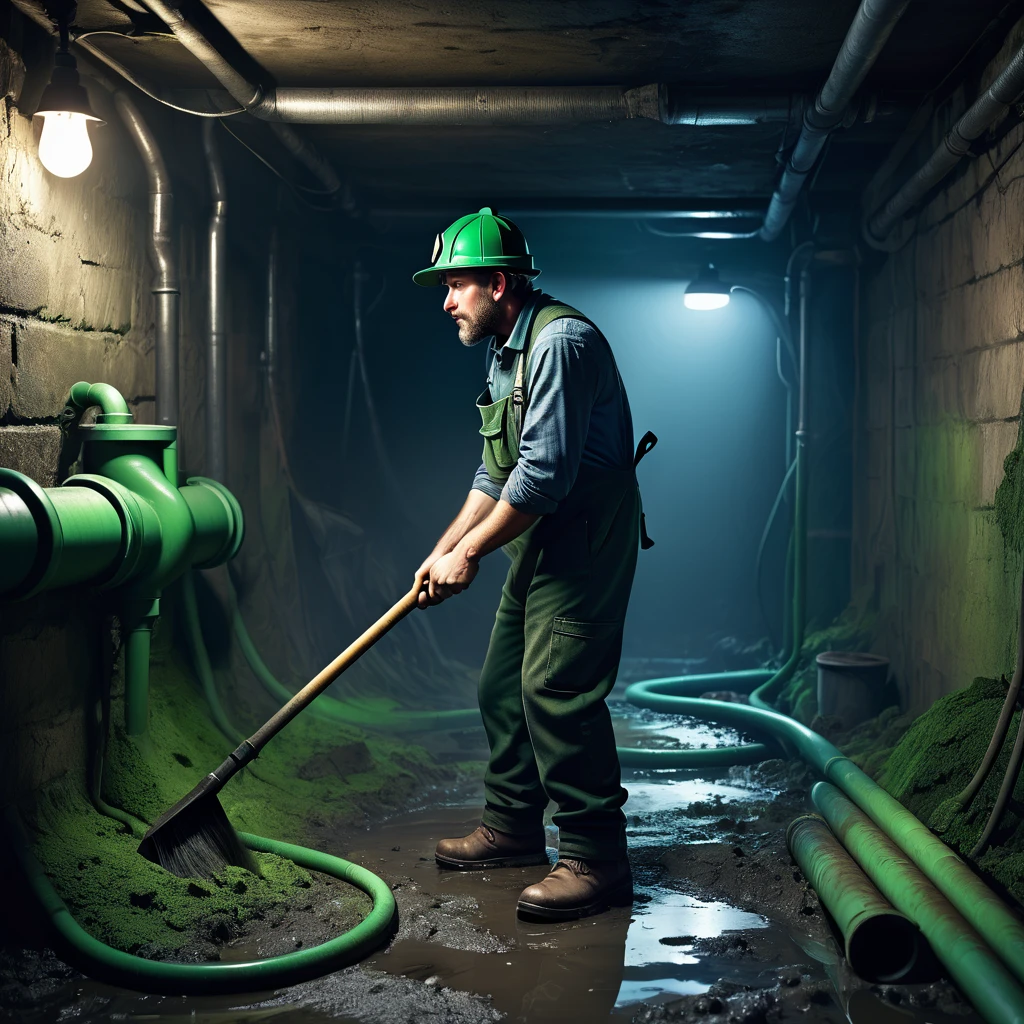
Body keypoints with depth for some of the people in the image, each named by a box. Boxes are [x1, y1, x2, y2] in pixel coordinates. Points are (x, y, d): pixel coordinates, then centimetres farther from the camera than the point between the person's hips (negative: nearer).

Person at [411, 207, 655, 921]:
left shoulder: (560, 340, -19)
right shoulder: (506, 352, 15)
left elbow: (544, 474, -24)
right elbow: (497, 470, 20)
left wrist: (469, 553, -16)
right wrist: (444, 549, 12)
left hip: (586, 542, -10)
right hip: (541, 541, 10)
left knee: (555, 689, -15)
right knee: (503, 686, 14)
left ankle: (596, 861, -9)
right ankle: (513, 827, 28)